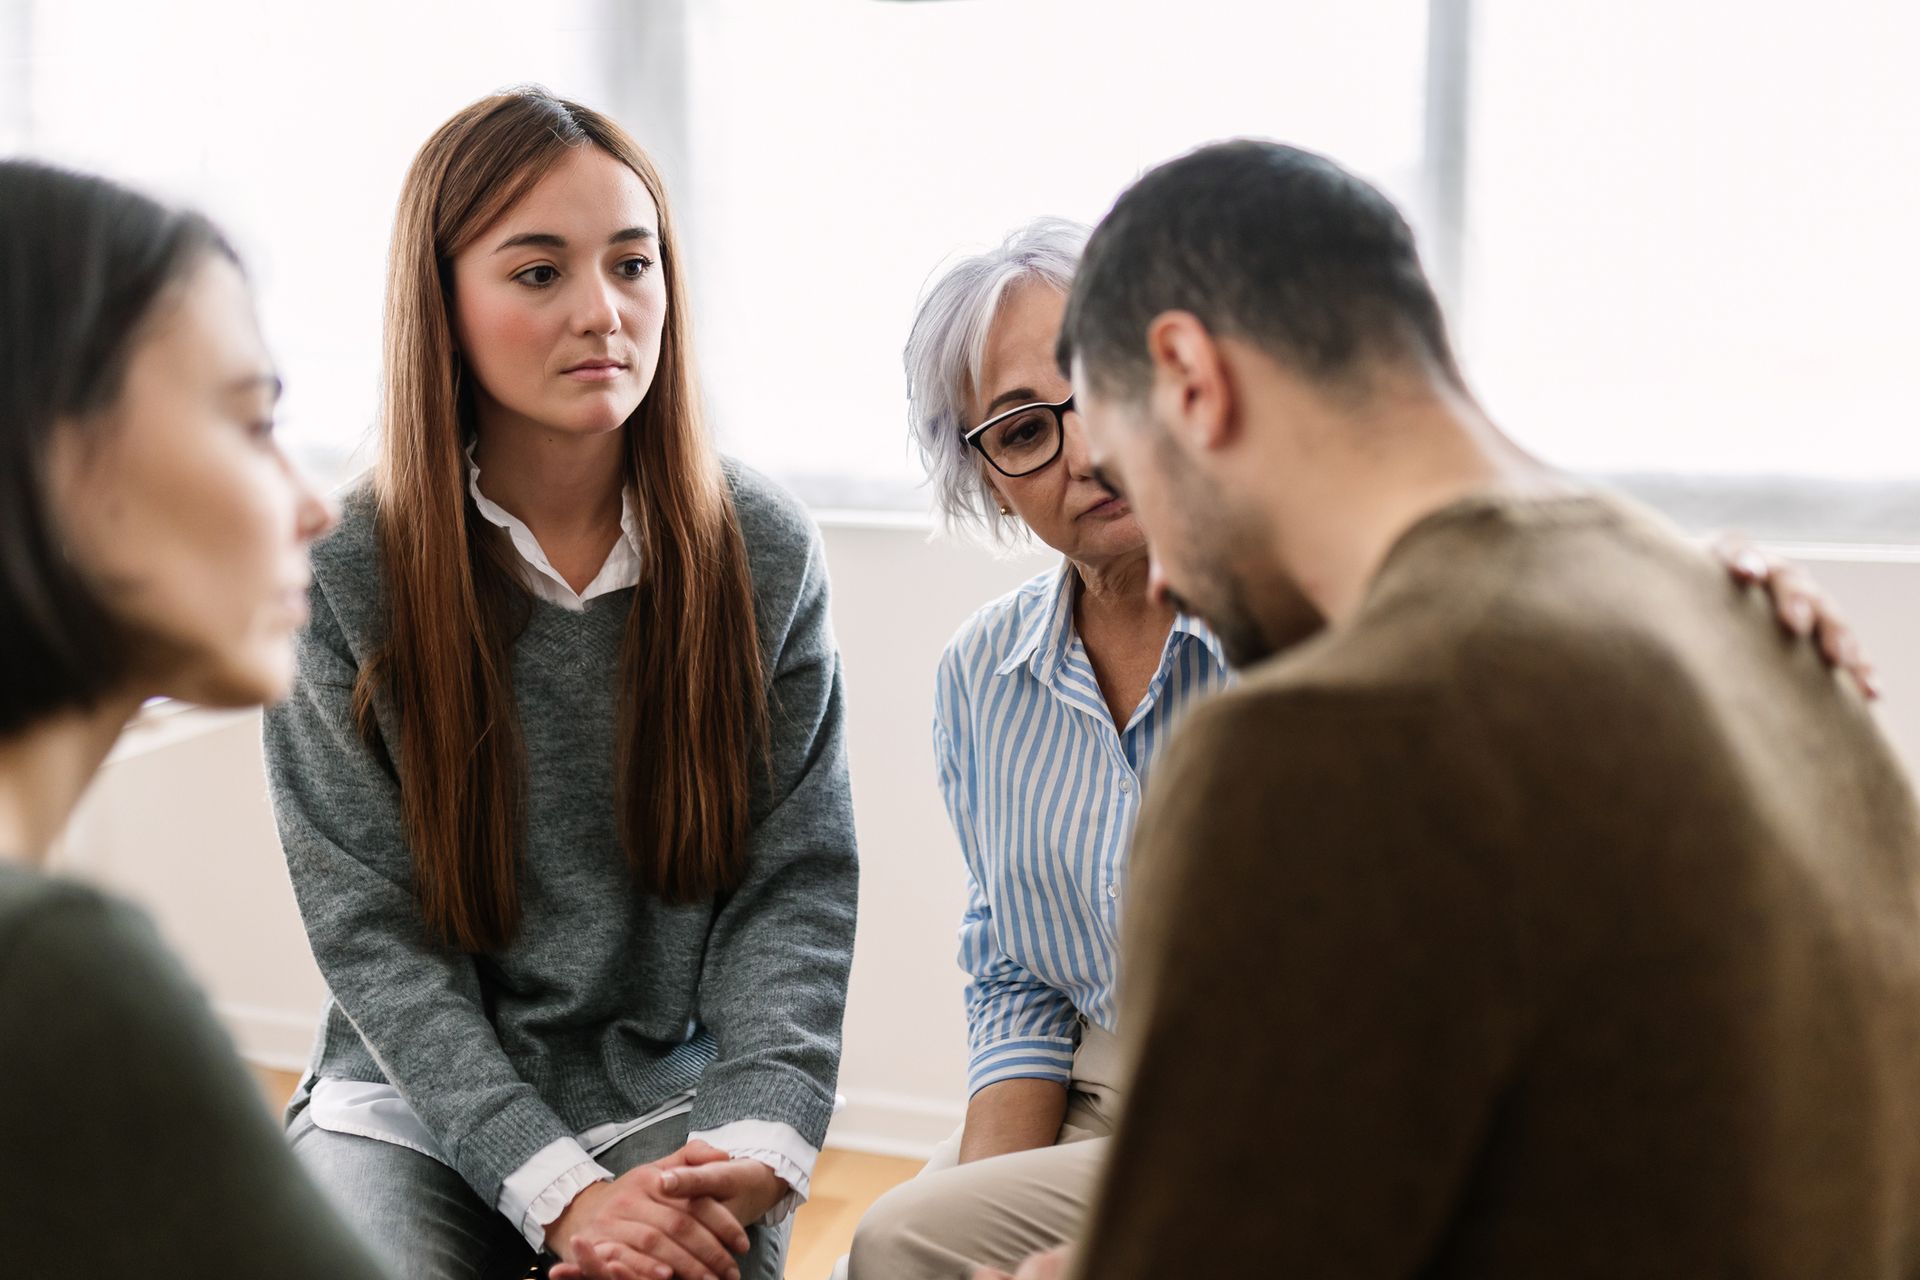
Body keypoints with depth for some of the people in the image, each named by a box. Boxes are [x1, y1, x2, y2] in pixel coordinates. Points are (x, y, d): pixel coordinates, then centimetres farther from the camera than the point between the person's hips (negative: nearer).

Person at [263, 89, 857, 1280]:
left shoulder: (764, 549, -1)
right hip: (421, 1106, 0)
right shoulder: (342, 574, -6)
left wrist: (758, 1140, -18)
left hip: (676, 1100, 1)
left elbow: (798, 882, -1)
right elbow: (373, 932, -8)